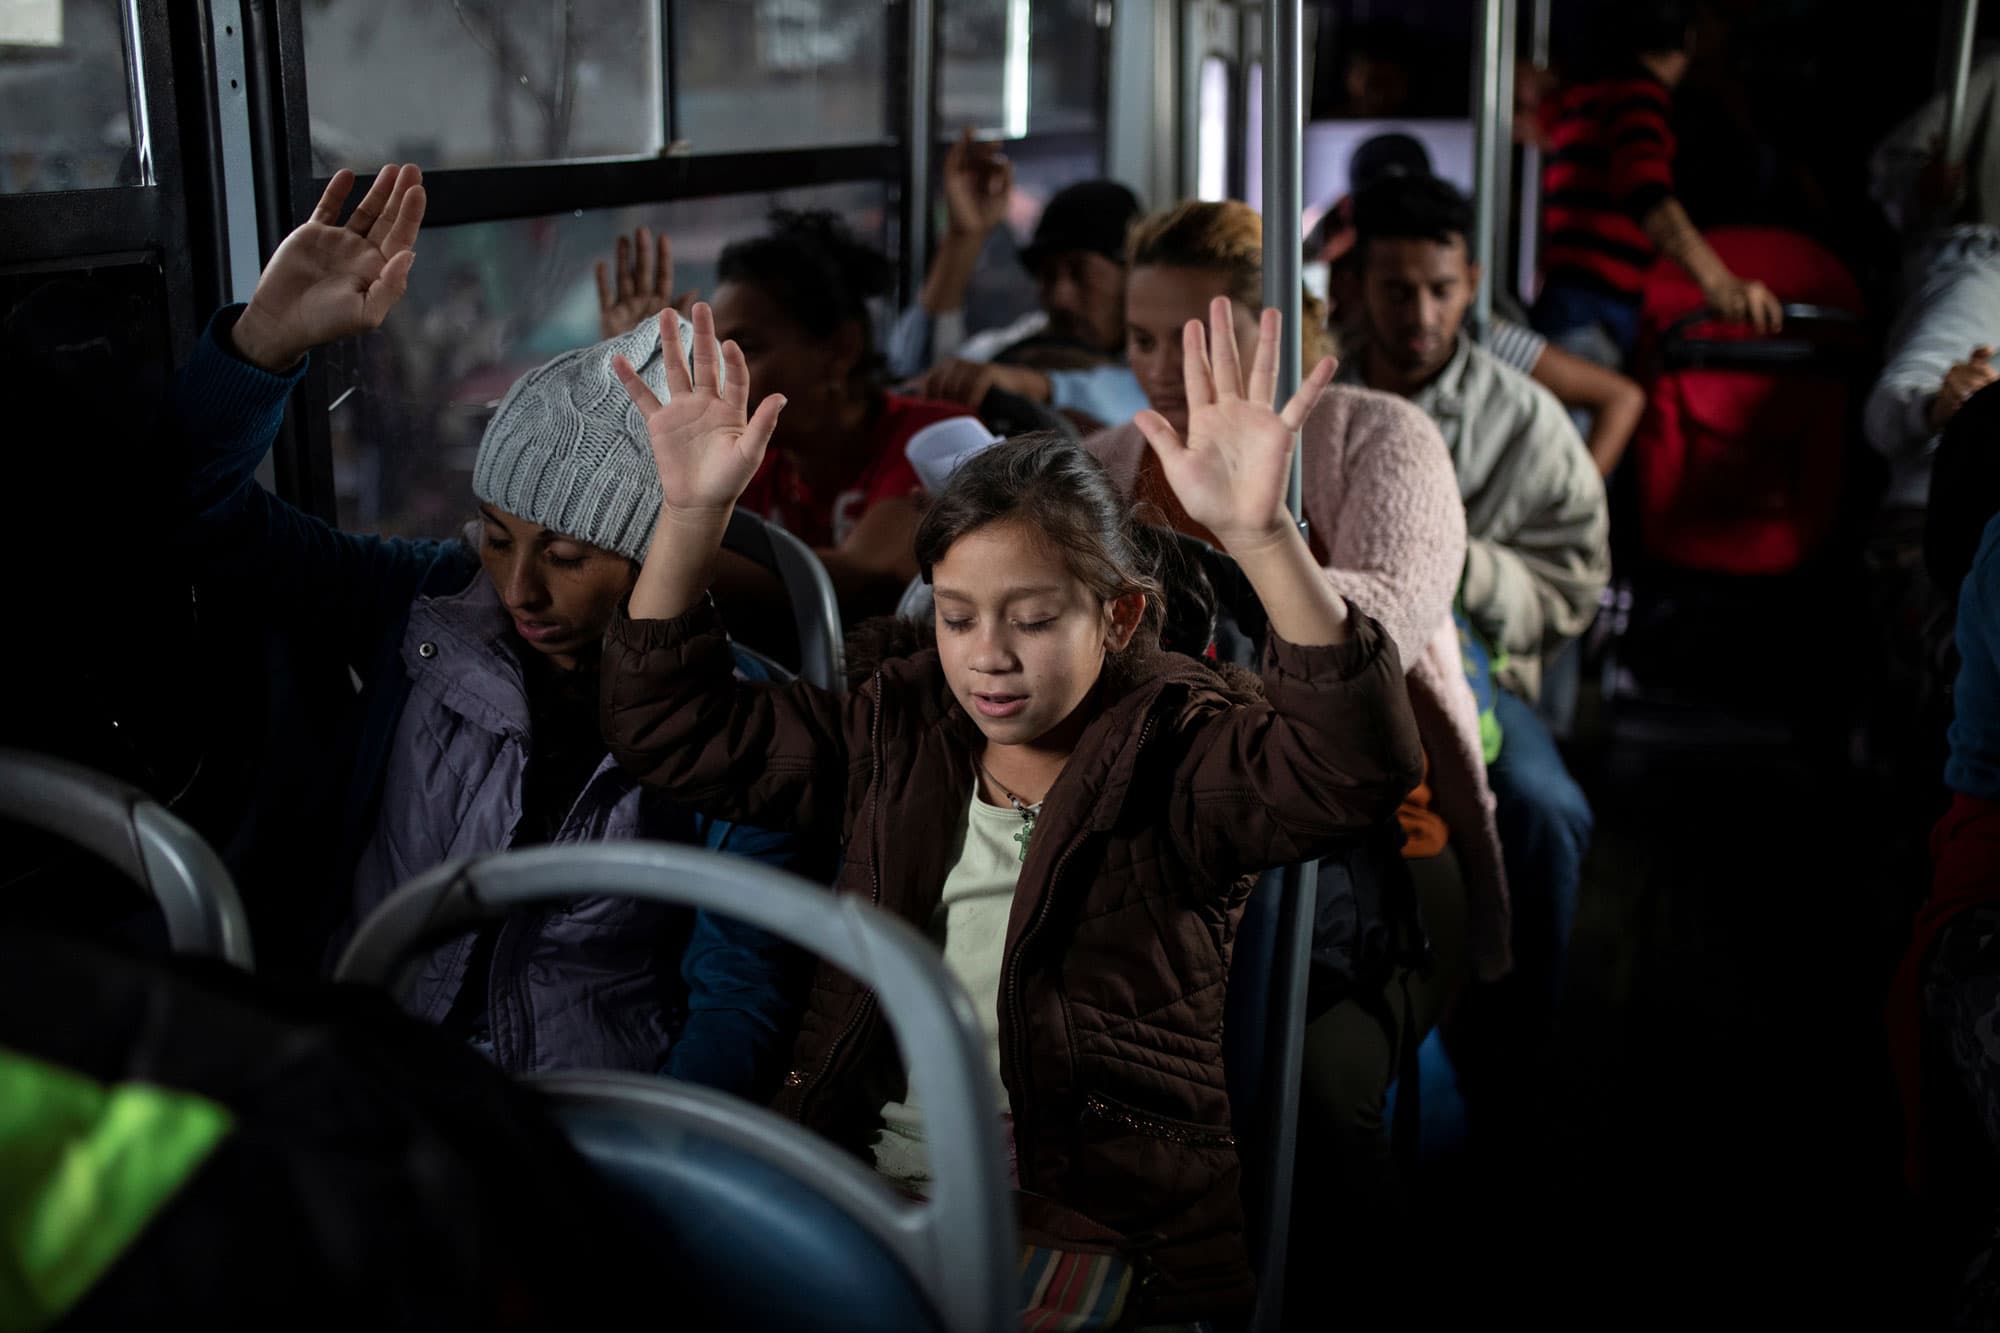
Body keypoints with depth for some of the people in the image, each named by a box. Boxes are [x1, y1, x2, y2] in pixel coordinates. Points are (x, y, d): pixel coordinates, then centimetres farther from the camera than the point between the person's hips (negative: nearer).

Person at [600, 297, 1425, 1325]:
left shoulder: (1176, 753, -4)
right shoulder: (897, 734, 12)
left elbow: (1358, 766, -23)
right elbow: (671, 728, 13)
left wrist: (1261, 536, -37)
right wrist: (692, 512, -1)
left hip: (1107, 1227, -3)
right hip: (865, 1193, 4)